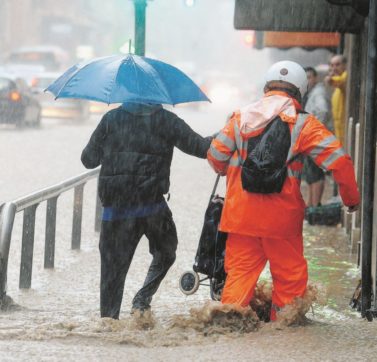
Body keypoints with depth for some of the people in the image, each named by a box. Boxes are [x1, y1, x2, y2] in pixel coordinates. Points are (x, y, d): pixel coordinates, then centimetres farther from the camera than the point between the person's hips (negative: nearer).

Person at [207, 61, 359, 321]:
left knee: (240, 269, 11)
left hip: (241, 212, 3)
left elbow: (216, 155, 6)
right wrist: (352, 198, 2)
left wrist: (230, 173, 29)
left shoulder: (242, 118, 4)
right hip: (281, 215, -2)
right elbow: (338, 160, -11)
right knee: (289, 272, 13)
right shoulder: (302, 124, -5)